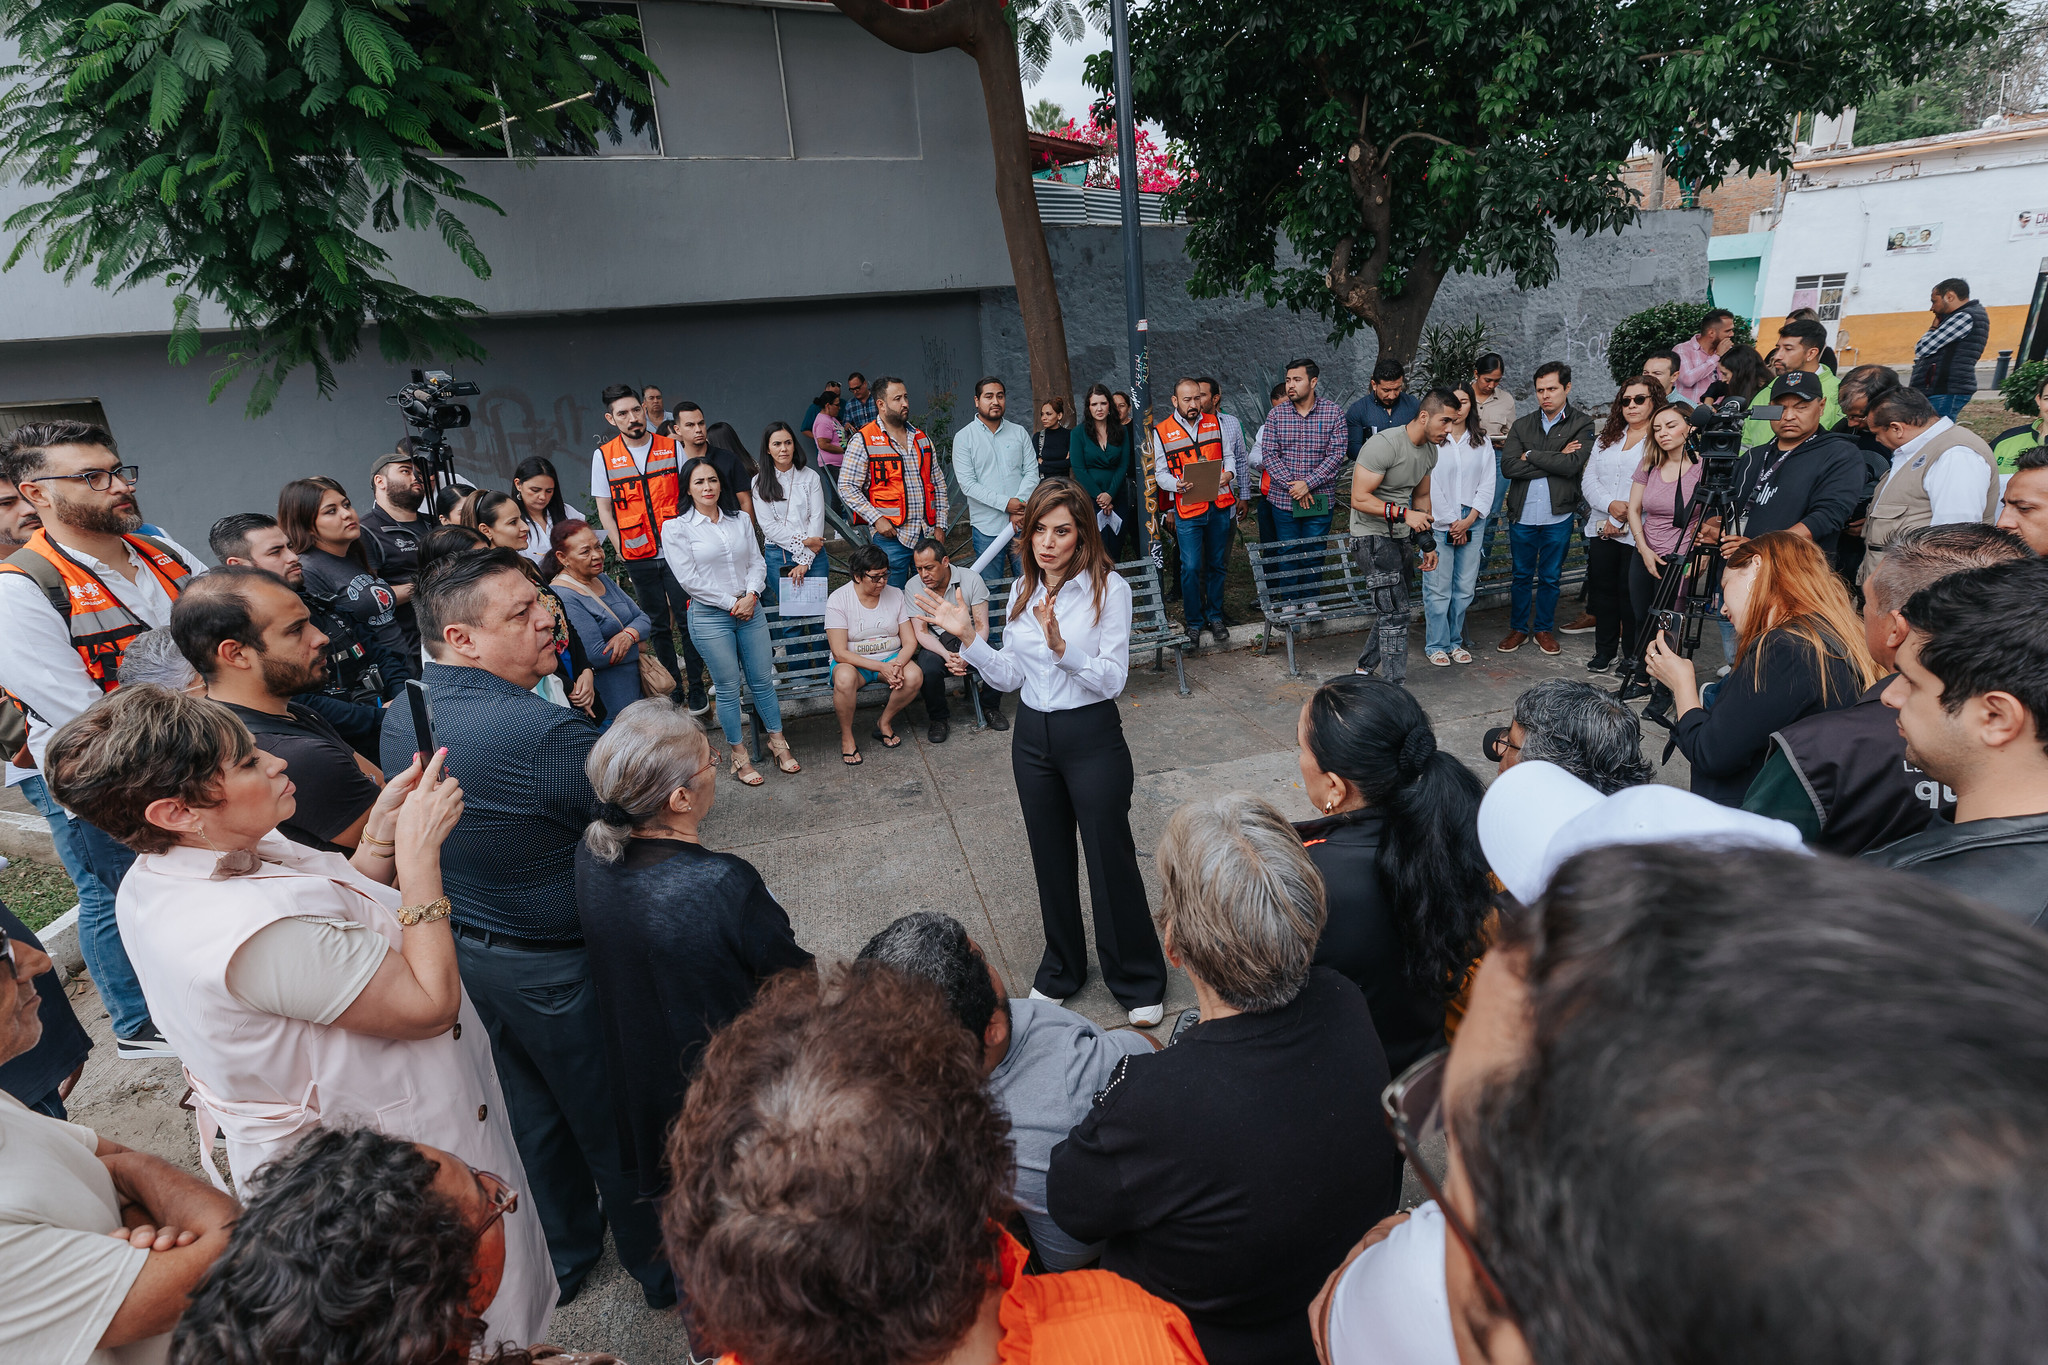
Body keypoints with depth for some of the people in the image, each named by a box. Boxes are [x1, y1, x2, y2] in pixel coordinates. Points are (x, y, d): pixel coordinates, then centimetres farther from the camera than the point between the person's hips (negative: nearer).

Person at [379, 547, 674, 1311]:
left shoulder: (399, 718, -5)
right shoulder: (550, 734, -33)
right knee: (613, 1122, 15)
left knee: (530, 1113, 26)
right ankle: (658, 1263, 37)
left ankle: (563, 1257, 48)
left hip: (458, 952, 7)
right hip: (555, 967, -7)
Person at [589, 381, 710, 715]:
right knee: (659, 625, 10)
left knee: (687, 620, 0)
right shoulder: (603, 456, 1)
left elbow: (691, 494, 5)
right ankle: (673, 687, 22)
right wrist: (623, 550, -1)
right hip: (638, 559, 1)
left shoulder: (672, 447, 1)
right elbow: (604, 508, 5)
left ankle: (696, 688, 11)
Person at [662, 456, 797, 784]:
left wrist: (751, 596, -9)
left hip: (750, 610, 4)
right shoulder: (676, 528, -4)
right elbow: (689, 578, -10)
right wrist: (730, 603, -10)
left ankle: (778, 742, 24)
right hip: (710, 617, -4)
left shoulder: (741, 521, 9)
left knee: (762, 680, 8)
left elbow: (757, 563, 9)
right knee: (728, 687, 2)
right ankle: (740, 756, 15)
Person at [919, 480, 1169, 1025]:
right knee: (1051, 859, 17)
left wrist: (1061, 647, -31)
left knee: (1111, 858, 5)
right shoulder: (1022, 590, 4)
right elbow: (1009, 678, 6)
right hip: (1032, 737, 5)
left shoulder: (1108, 587, -12)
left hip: (1092, 739, -5)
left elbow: (1112, 679, -17)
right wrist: (967, 638, -6)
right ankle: (1061, 970, 38)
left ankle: (1139, 981, 26)